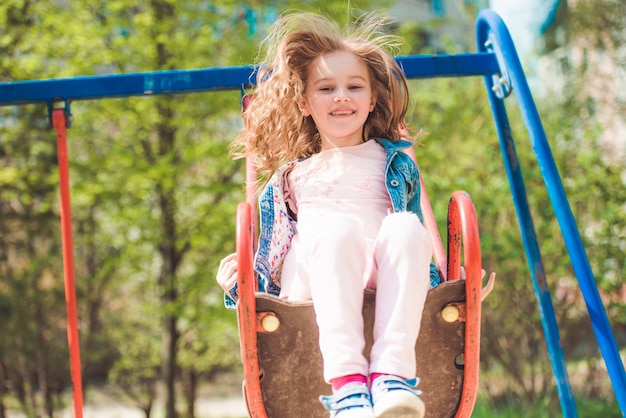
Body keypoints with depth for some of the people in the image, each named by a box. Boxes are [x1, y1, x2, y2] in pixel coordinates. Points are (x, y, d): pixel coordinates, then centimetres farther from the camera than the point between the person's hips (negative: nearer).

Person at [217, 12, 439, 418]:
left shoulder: (396, 164, 30)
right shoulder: (291, 177, 29)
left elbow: (413, 238, 29)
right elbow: (268, 267, 28)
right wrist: (239, 280, 5)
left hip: (385, 278, 1)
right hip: (309, 279, 0)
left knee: (405, 226, -35)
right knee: (338, 228, -37)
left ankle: (394, 373, -49)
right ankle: (346, 381, -52)